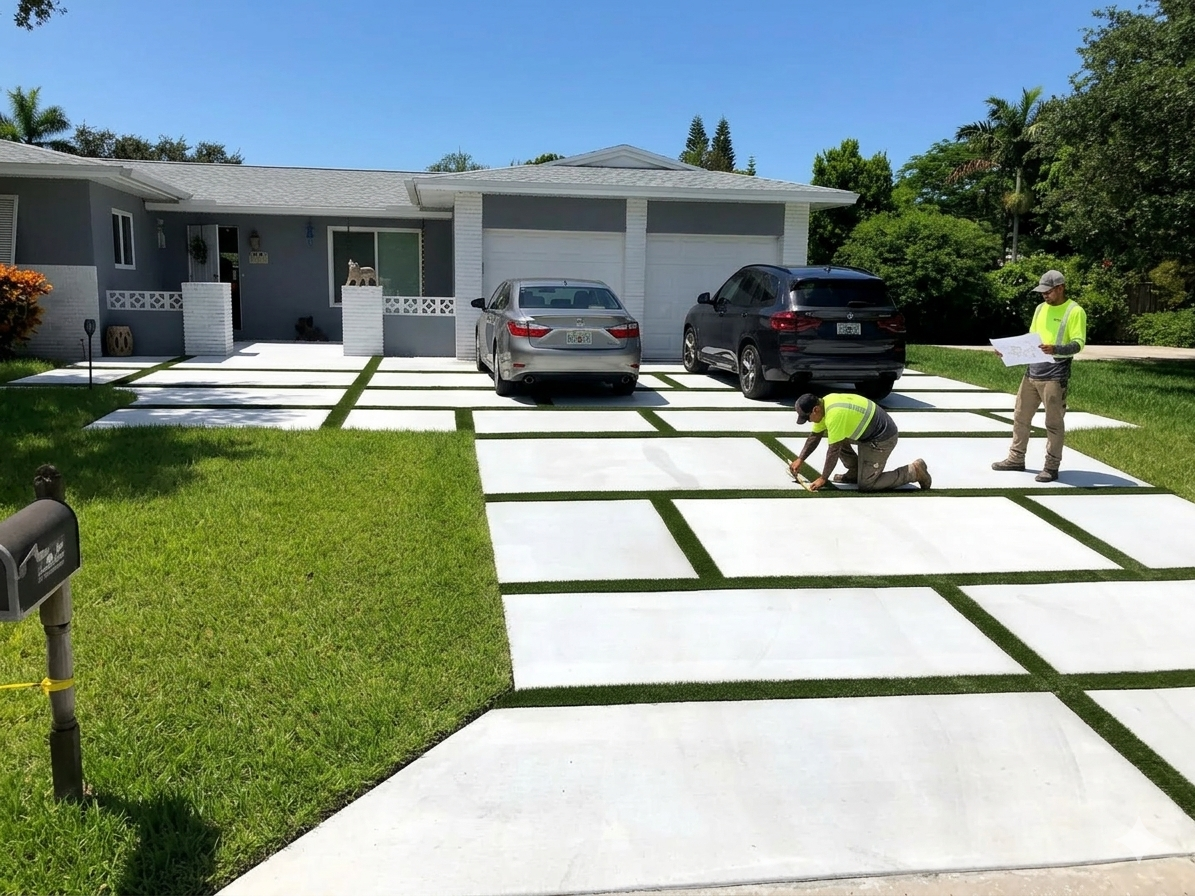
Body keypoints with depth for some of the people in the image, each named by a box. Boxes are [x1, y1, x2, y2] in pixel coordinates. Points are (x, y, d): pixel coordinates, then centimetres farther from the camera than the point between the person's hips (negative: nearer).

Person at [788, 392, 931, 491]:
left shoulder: (834, 415, -30)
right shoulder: (825, 403, 0)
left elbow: (834, 450, -24)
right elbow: (815, 436, 14)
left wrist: (823, 479, -16)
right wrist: (800, 460, 13)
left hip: (882, 438, -10)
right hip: (868, 431, 10)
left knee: (865, 485, -8)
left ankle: (914, 471, 0)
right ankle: (854, 472, 17)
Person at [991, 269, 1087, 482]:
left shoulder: (1075, 311, -7)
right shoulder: (1041, 308, 14)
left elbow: (1079, 344, -14)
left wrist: (1056, 349, -32)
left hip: (1055, 376, -7)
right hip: (1032, 372, 7)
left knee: (1054, 423, -1)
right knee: (1020, 416, 12)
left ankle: (1051, 467, 6)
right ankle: (1016, 458, 24)